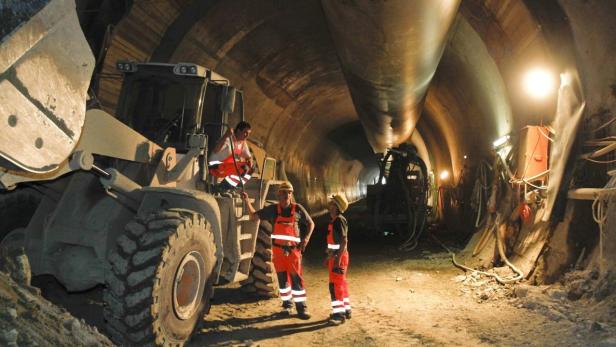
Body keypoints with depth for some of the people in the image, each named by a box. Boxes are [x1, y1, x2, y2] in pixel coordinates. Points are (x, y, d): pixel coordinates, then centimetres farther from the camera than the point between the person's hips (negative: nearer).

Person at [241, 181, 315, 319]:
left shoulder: (298, 209, -1)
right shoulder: (273, 209, 2)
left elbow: (311, 224, 9)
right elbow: (254, 216, 2)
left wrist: (306, 238, -6)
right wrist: (247, 201, -9)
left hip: (293, 249, -2)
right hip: (278, 249, 2)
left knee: (296, 278, -3)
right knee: (282, 278, 9)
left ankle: (301, 307, 5)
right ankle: (287, 304, 24)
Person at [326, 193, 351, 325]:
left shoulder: (339, 220, -17)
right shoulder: (333, 220, 12)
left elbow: (344, 241, -22)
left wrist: (338, 258, -25)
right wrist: (329, 256, 21)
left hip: (339, 256, -10)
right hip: (334, 256, 10)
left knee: (336, 284, -8)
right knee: (340, 283, 16)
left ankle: (339, 314, -4)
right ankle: (345, 310, 26)